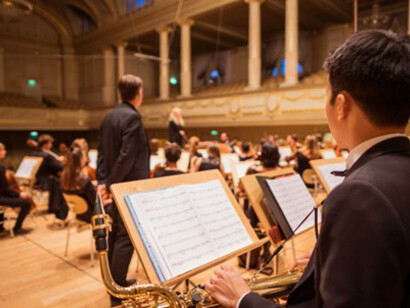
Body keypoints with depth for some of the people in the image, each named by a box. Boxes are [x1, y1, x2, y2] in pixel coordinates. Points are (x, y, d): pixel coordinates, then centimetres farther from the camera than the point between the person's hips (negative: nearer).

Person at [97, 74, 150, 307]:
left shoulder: (109, 116, 12)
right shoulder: (133, 116, -16)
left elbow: (102, 152, 10)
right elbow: (127, 155, -23)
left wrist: (103, 180, 6)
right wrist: (109, 183, -15)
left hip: (117, 184, 9)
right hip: (130, 185, -9)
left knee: (117, 234, 18)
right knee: (126, 237, -1)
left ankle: (115, 282, 32)